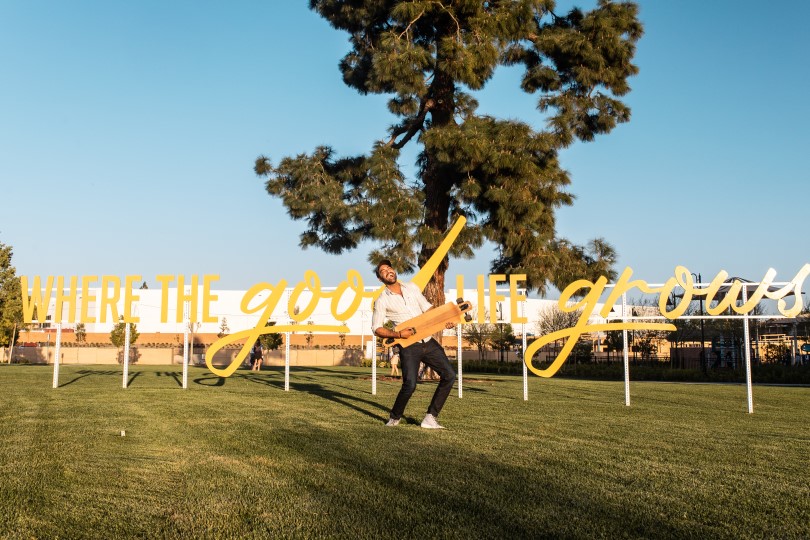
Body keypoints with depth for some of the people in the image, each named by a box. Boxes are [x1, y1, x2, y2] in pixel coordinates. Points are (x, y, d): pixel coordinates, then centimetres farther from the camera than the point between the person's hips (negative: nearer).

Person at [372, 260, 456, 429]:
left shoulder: (412, 288, 12)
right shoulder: (382, 301, -1)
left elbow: (428, 308, 17)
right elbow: (377, 329, -2)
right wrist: (398, 334, -18)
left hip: (428, 341, 5)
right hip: (409, 346, -5)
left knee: (449, 375, -2)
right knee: (410, 385, -21)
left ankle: (430, 418, 5)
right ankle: (394, 418, 6)